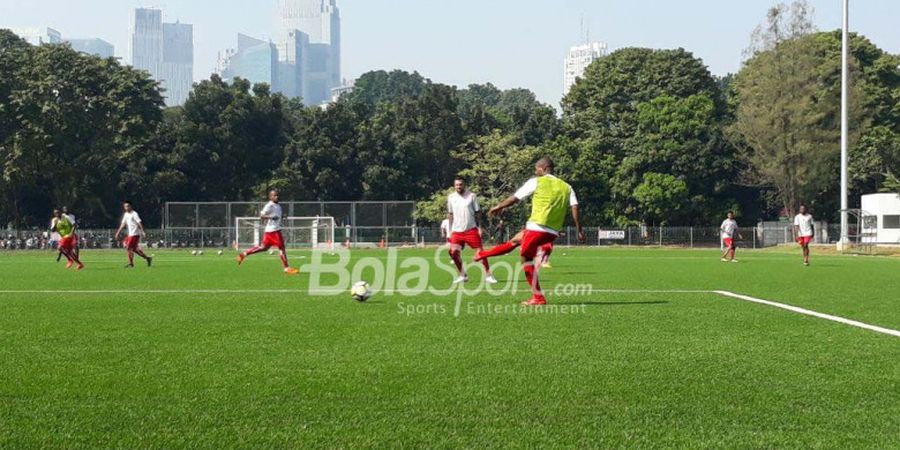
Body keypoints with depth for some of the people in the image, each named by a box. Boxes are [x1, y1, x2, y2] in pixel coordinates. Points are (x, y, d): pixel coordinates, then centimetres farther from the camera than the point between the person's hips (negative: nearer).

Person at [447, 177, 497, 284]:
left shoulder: (471, 196, -2)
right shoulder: (451, 198, 6)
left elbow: (477, 213, 1)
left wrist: (479, 227, -7)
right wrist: (450, 229, 10)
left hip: (471, 230, -3)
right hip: (457, 231, 3)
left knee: (480, 250, -5)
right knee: (453, 252, -8)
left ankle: (488, 275, 2)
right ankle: (462, 275, 8)